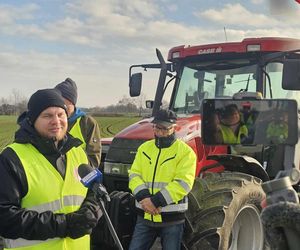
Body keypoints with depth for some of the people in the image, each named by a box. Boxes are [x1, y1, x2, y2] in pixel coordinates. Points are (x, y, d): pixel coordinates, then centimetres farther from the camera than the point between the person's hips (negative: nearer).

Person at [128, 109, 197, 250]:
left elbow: (183, 183, -15)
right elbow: (134, 175, 3)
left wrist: (156, 201, -21)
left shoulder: (185, 152, -6)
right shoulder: (144, 148, 9)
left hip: (172, 218, -4)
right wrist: (143, 197, -16)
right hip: (145, 216, 4)